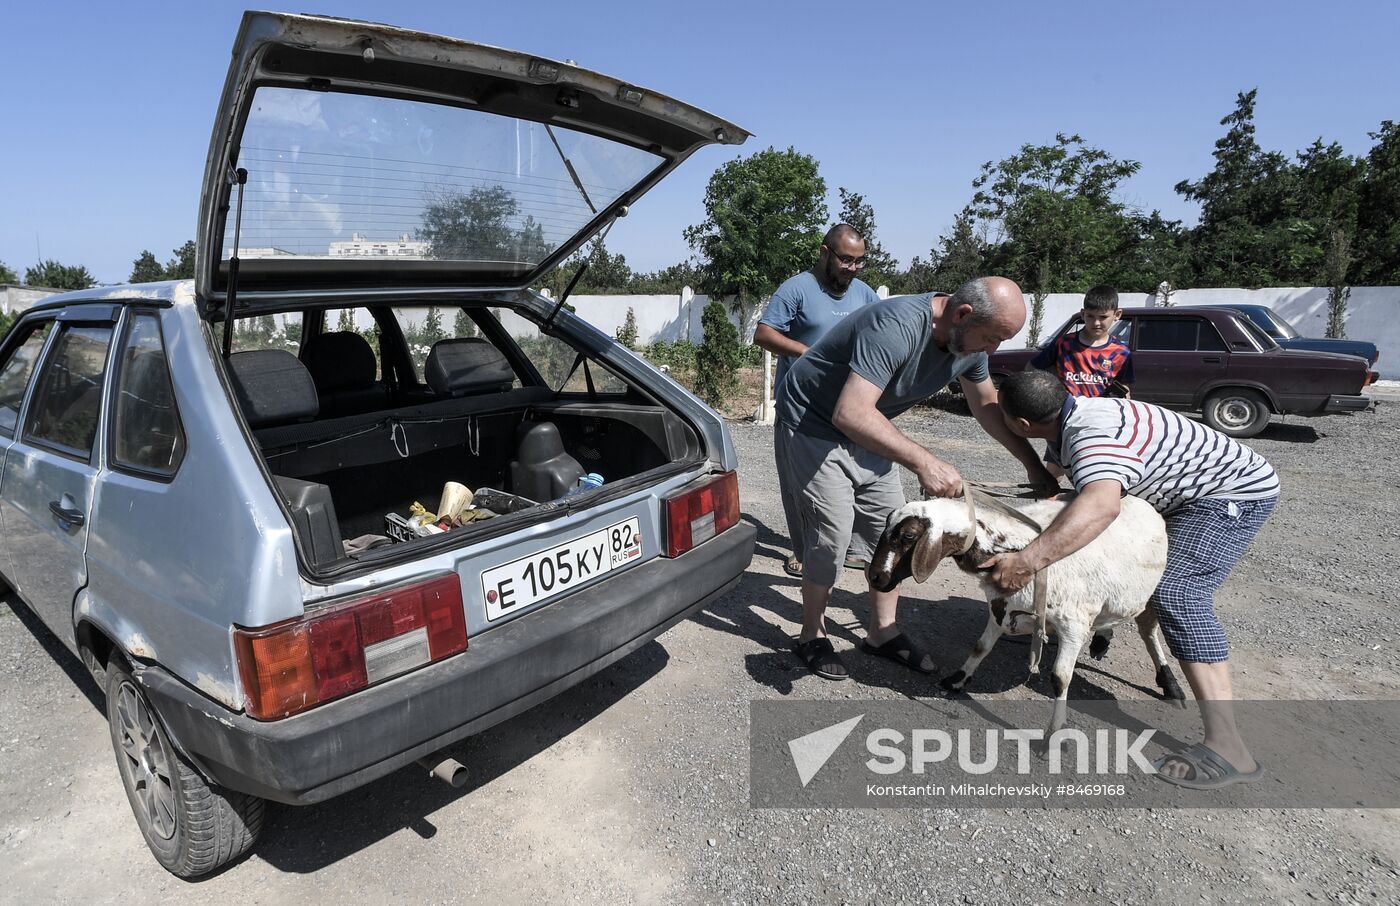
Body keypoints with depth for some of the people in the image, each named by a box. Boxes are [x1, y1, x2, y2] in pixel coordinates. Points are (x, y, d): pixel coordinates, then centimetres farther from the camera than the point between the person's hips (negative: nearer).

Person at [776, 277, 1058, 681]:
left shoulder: (969, 343, -7)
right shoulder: (897, 326, -35)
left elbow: (987, 404, 11)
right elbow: (851, 414, -43)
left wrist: (1032, 463, 8)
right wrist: (923, 462, -47)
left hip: (867, 431, 8)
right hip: (813, 424, -8)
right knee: (833, 533, -11)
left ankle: (883, 631, 21)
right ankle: (812, 636, 9)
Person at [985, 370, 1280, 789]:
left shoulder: (1092, 434, -35)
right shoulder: (1077, 413, -4)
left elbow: (1101, 505, -54)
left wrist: (1028, 560, -59)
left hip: (1236, 492, -11)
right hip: (1204, 489, 11)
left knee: (1176, 590, -25)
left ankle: (1226, 746, -29)